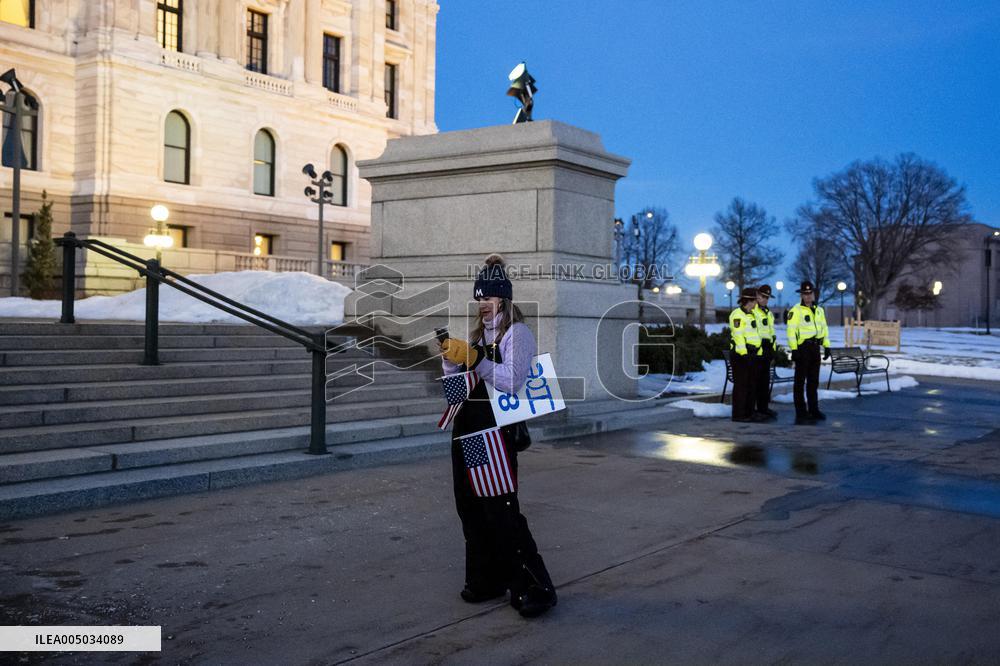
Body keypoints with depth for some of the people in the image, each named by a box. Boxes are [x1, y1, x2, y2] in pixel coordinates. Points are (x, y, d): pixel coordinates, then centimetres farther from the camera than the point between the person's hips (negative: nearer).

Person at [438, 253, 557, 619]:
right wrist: (451, 357, -3)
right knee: (470, 507, 10)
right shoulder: (477, 334, 16)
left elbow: (511, 381, -20)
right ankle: (487, 580, 22)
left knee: (501, 510, -10)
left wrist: (473, 358, -24)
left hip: (497, 428, -8)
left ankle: (535, 588, -2)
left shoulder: (517, 332, -6)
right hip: (467, 425, 8)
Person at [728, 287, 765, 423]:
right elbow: (738, 336, -19)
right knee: (741, 385, -7)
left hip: (752, 354, 10)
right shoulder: (737, 315, -11)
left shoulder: (751, 315, 20)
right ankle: (738, 415, -3)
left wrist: (758, 353, 17)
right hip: (741, 355, -10)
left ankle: (749, 412, 19)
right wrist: (744, 353, -23)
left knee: (752, 385, 12)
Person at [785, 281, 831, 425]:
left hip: (815, 348, 7)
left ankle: (813, 409, 21)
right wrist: (794, 349, -19)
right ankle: (801, 412, 0)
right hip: (803, 348, -7)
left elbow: (824, 329, 20)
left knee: (814, 380, 13)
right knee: (800, 380, -3)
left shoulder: (819, 310, 15)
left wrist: (827, 346, 12)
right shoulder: (795, 310, -7)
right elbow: (791, 330, -13)